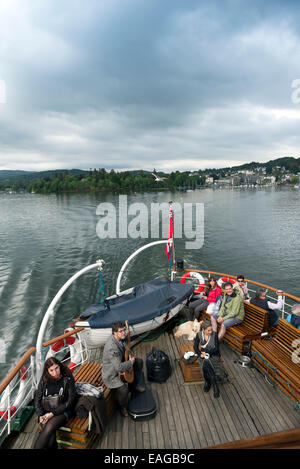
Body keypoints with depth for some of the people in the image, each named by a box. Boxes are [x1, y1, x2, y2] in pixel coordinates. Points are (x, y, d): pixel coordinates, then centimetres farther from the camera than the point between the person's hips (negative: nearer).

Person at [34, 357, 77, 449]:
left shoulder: (68, 379, -8)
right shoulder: (44, 380, 2)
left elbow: (70, 401, -10)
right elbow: (37, 399, 7)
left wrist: (53, 413, -16)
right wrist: (41, 415, -10)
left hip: (62, 411, -2)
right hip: (45, 411, 2)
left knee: (49, 429, -29)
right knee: (50, 435, -26)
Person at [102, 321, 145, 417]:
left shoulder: (119, 339, -9)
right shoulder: (112, 347, -37)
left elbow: (125, 351, 6)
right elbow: (119, 367, -40)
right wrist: (131, 362, -23)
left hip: (119, 365, 9)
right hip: (111, 375, -9)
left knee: (139, 361, 10)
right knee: (124, 389, -28)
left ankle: (133, 386, 28)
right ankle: (123, 406, 7)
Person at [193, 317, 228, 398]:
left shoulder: (214, 334, -15)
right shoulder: (199, 335, -8)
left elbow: (216, 349, -11)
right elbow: (195, 346, 2)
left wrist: (207, 353, -14)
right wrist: (200, 354, -12)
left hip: (214, 356, -2)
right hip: (204, 356, 2)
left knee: (206, 364, -31)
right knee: (206, 363, -31)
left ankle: (208, 382, -8)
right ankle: (215, 386, -17)